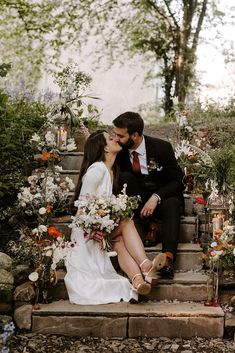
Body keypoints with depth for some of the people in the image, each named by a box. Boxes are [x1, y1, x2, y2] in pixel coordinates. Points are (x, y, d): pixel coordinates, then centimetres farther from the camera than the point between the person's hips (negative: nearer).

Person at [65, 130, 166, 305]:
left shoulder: (111, 170, 16)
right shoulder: (97, 169, -13)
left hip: (101, 226, 7)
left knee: (120, 242, -24)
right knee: (126, 222, -24)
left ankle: (137, 279, -47)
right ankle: (145, 266, -39)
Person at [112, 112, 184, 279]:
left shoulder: (162, 147, -15)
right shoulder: (120, 151, -8)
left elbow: (177, 181, -13)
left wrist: (156, 197, -30)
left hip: (163, 197, -2)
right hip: (137, 201, 3)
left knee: (172, 204, -36)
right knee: (125, 177, -25)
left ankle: (168, 259, -53)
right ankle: (150, 226, -21)